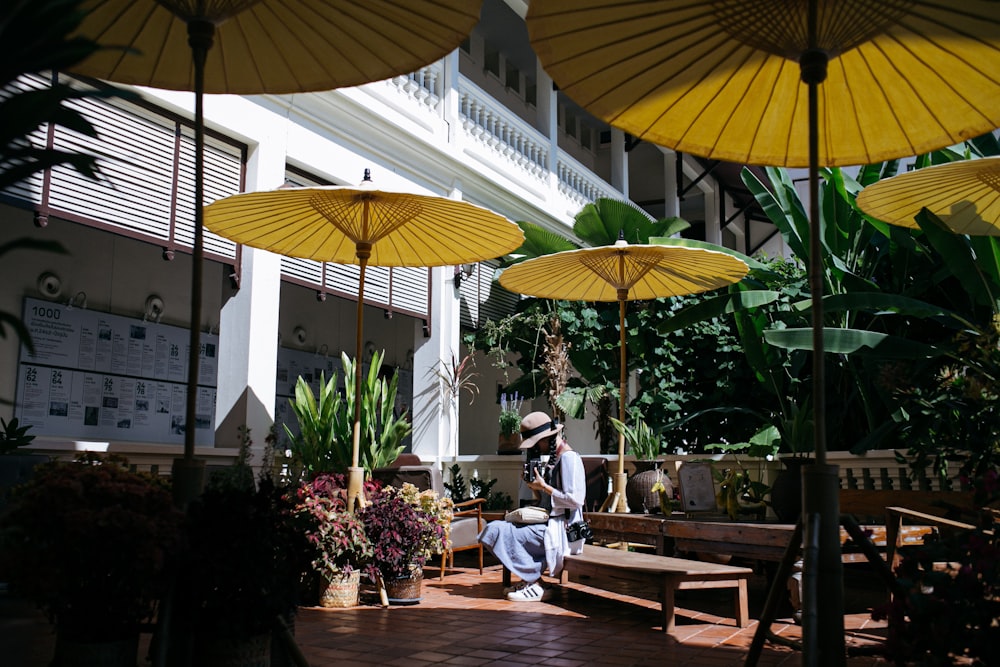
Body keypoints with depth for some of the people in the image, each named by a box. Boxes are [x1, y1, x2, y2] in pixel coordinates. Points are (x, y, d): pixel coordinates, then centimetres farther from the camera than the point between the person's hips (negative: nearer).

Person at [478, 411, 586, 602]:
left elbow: (575, 500, -21)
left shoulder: (569, 458, -12)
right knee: (494, 528, 10)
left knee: (499, 531, -20)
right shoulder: (553, 459, 18)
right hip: (548, 524, 11)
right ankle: (527, 580, 3)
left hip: (561, 529, -11)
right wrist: (535, 486, 4)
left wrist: (544, 487, -14)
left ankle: (535, 585, -11)